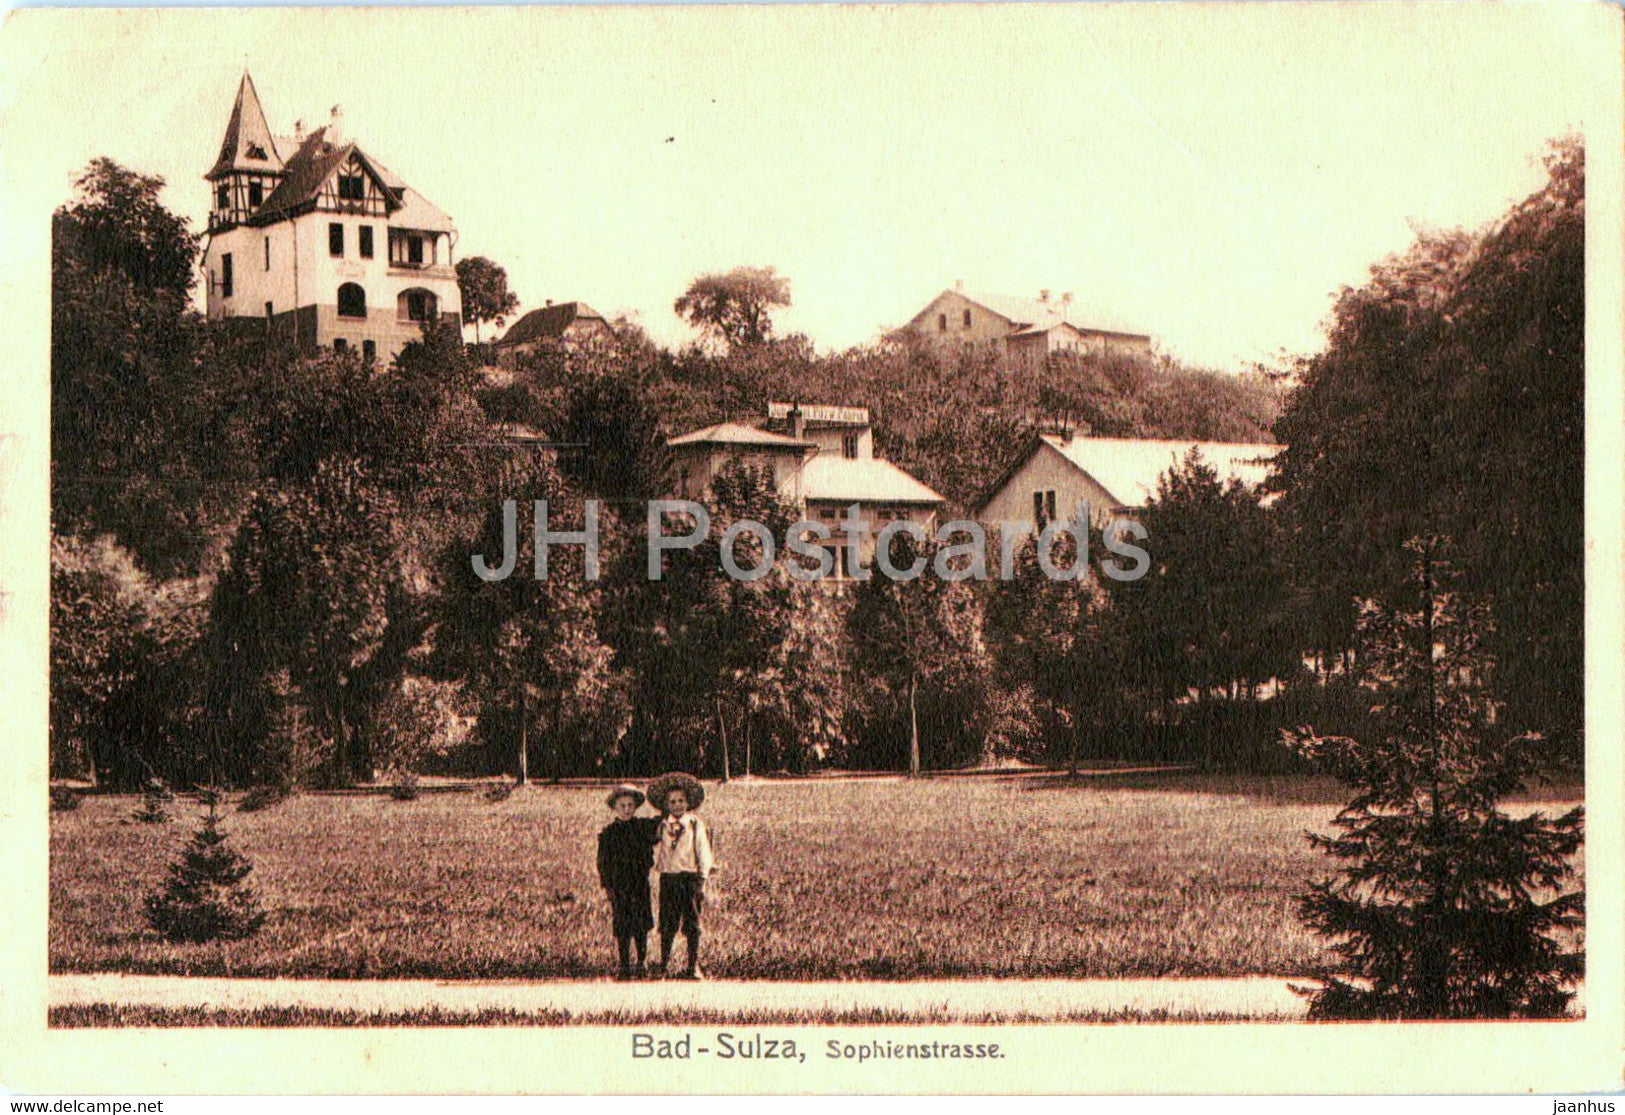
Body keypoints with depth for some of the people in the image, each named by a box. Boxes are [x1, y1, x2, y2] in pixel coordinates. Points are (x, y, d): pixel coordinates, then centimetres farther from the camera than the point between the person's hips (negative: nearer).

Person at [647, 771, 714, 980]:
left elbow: (704, 853, 0)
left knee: (692, 924, 1)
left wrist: (702, 880, -5)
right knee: (667, 923, 7)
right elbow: (656, 851, 12)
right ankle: (664, 962, 21)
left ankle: (693, 966, 8)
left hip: (690, 877, -2)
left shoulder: (695, 824, 0)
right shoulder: (662, 826, 6)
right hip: (668, 877, 2)